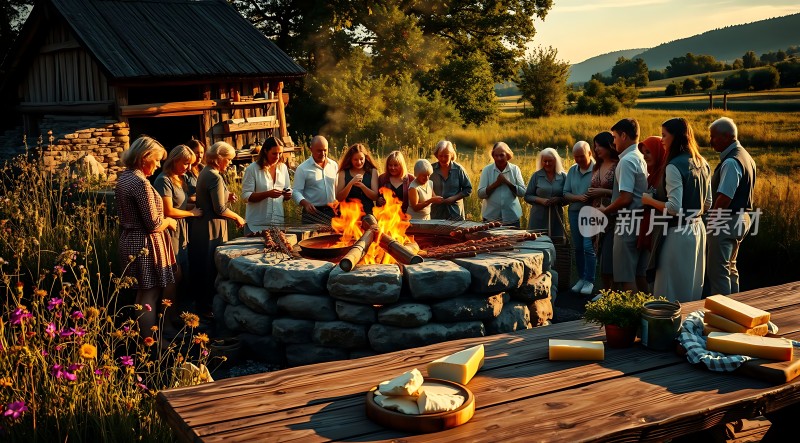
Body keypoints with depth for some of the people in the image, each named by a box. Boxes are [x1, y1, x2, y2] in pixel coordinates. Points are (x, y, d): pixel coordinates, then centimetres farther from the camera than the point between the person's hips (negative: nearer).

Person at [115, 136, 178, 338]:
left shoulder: (123, 178, 10)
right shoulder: (141, 183, -20)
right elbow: (154, 225, -21)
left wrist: (163, 220, 16)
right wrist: (169, 221, -1)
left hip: (129, 242, 10)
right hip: (145, 245, -10)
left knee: (143, 296, 17)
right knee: (149, 298, -1)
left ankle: (142, 339, 25)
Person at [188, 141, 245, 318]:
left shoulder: (205, 173, 13)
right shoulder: (215, 177, -18)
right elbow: (220, 209, -20)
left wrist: (226, 198, 10)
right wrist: (237, 217, -7)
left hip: (201, 226, 10)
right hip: (212, 229, -10)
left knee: (203, 268, 16)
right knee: (211, 268, -1)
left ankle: (201, 304, 25)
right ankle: (206, 307, 6)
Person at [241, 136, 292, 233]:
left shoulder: (283, 168, 9)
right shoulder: (252, 169, -6)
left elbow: (288, 189, 17)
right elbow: (246, 196, -11)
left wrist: (288, 195, -7)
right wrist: (267, 194, -24)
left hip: (278, 222, 4)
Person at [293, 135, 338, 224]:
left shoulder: (334, 165, 10)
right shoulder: (302, 169, -2)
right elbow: (296, 192, -5)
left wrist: (339, 203, 2)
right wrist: (305, 203, -23)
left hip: (332, 212, 4)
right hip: (313, 213, -3)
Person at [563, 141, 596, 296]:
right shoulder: (572, 170, 9)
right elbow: (565, 193, 6)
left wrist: (592, 197, -28)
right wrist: (578, 197, -12)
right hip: (575, 212, 6)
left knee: (588, 247, -9)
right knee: (578, 247, 11)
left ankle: (589, 281, 0)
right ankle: (581, 278, 22)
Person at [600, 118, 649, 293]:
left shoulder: (627, 161, -14)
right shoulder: (642, 159, 13)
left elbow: (626, 198, -20)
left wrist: (605, 210, -5)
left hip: (629, 222, -9)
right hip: (643, 220, 9)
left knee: (626, 276, -4)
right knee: (639, 274, 14)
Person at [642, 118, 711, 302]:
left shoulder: (674, 166, -18)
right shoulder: (702, 164, 8)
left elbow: (674, 208, -22)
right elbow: (707, 204, 14)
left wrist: (649, 200, -9)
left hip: (678, 232, -9)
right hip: (697, 228, 9)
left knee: (671, 291, 1)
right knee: (692, 285, 19)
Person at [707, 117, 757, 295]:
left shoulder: (731, 162, -21)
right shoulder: (746, 157, 11)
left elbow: (725, 198, -24)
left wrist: (711, 220, -13)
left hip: (726, 222, -11)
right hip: (741, 218, 11)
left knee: (717, 271, -4)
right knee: (730, 268, 20)